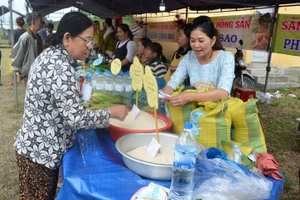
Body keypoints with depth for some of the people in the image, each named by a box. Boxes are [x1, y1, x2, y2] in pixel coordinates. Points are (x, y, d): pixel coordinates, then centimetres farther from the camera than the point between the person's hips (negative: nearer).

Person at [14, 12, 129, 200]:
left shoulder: (51, 55, 6)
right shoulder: (60, 67, -26)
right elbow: (76, 117, -28)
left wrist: (80, 96, 10)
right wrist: (110, 112, -16)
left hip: (39, 145, 9)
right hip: (40, 151, -9)